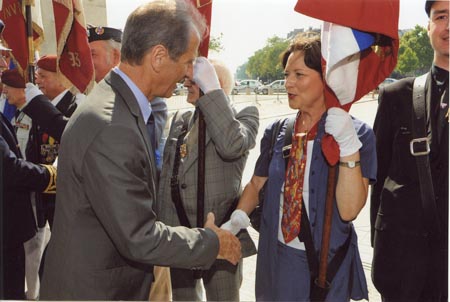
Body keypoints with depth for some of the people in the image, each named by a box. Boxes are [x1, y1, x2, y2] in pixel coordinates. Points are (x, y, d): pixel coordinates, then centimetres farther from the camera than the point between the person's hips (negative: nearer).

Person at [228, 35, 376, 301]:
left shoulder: (358, 134, -12)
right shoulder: (276, 132, -1)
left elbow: (349, 210, -19)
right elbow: (256, 184, 10)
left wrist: (348, 146, -29)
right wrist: (238, 217, -8)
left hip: (327, 264, -3)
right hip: (276, 259, 4)